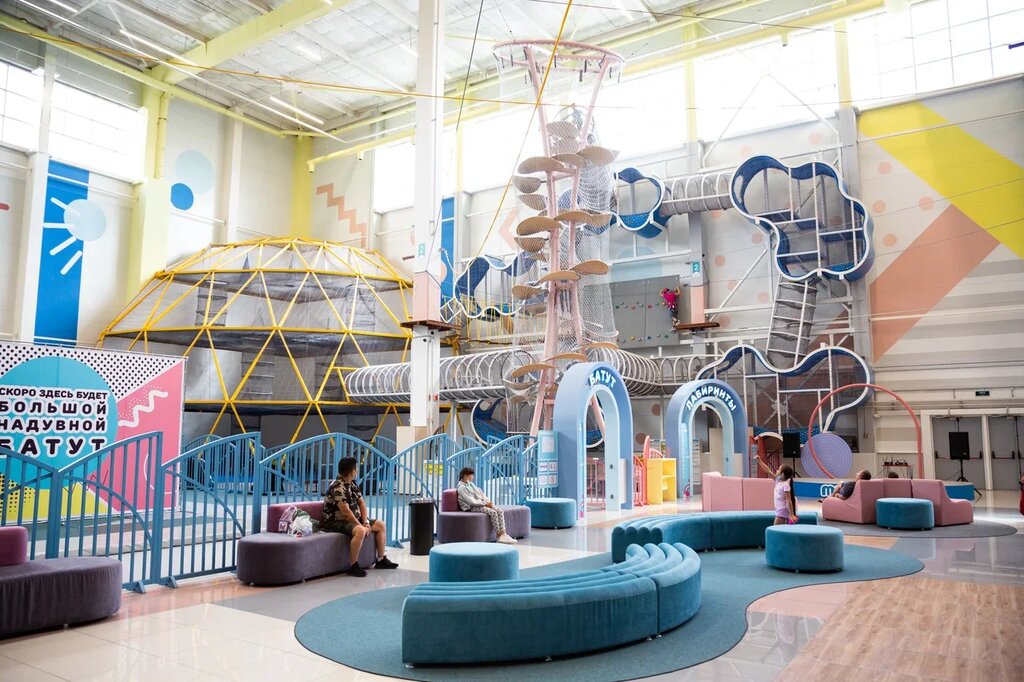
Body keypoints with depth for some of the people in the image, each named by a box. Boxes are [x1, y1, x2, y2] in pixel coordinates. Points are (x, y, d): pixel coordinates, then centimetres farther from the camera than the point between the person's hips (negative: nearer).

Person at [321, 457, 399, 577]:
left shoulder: (353, 484, 8)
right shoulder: (338, 487, -22)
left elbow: (361, 503, 6)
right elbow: (346, 512, -26)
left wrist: (365, 522, -7)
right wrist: (361, 526, -20)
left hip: (354, 519, 10)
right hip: (336, 522, -10)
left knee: (381, 525, 8)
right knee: (360, 531, -37)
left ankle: (381, 559, 14)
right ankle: (353, 566, -26)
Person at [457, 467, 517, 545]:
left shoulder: (470, 484, 17)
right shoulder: (461, 488, -11)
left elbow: (480, 493, 17)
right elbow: (471, 501, -18)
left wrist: (488, 502, -1)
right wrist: (485, 503, -16)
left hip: (481, 504, 9)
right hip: (473, 508, -9)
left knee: (500, 511, -9)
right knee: (493, 512, -28)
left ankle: (503, 534, -18)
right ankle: (499, 535, -19)